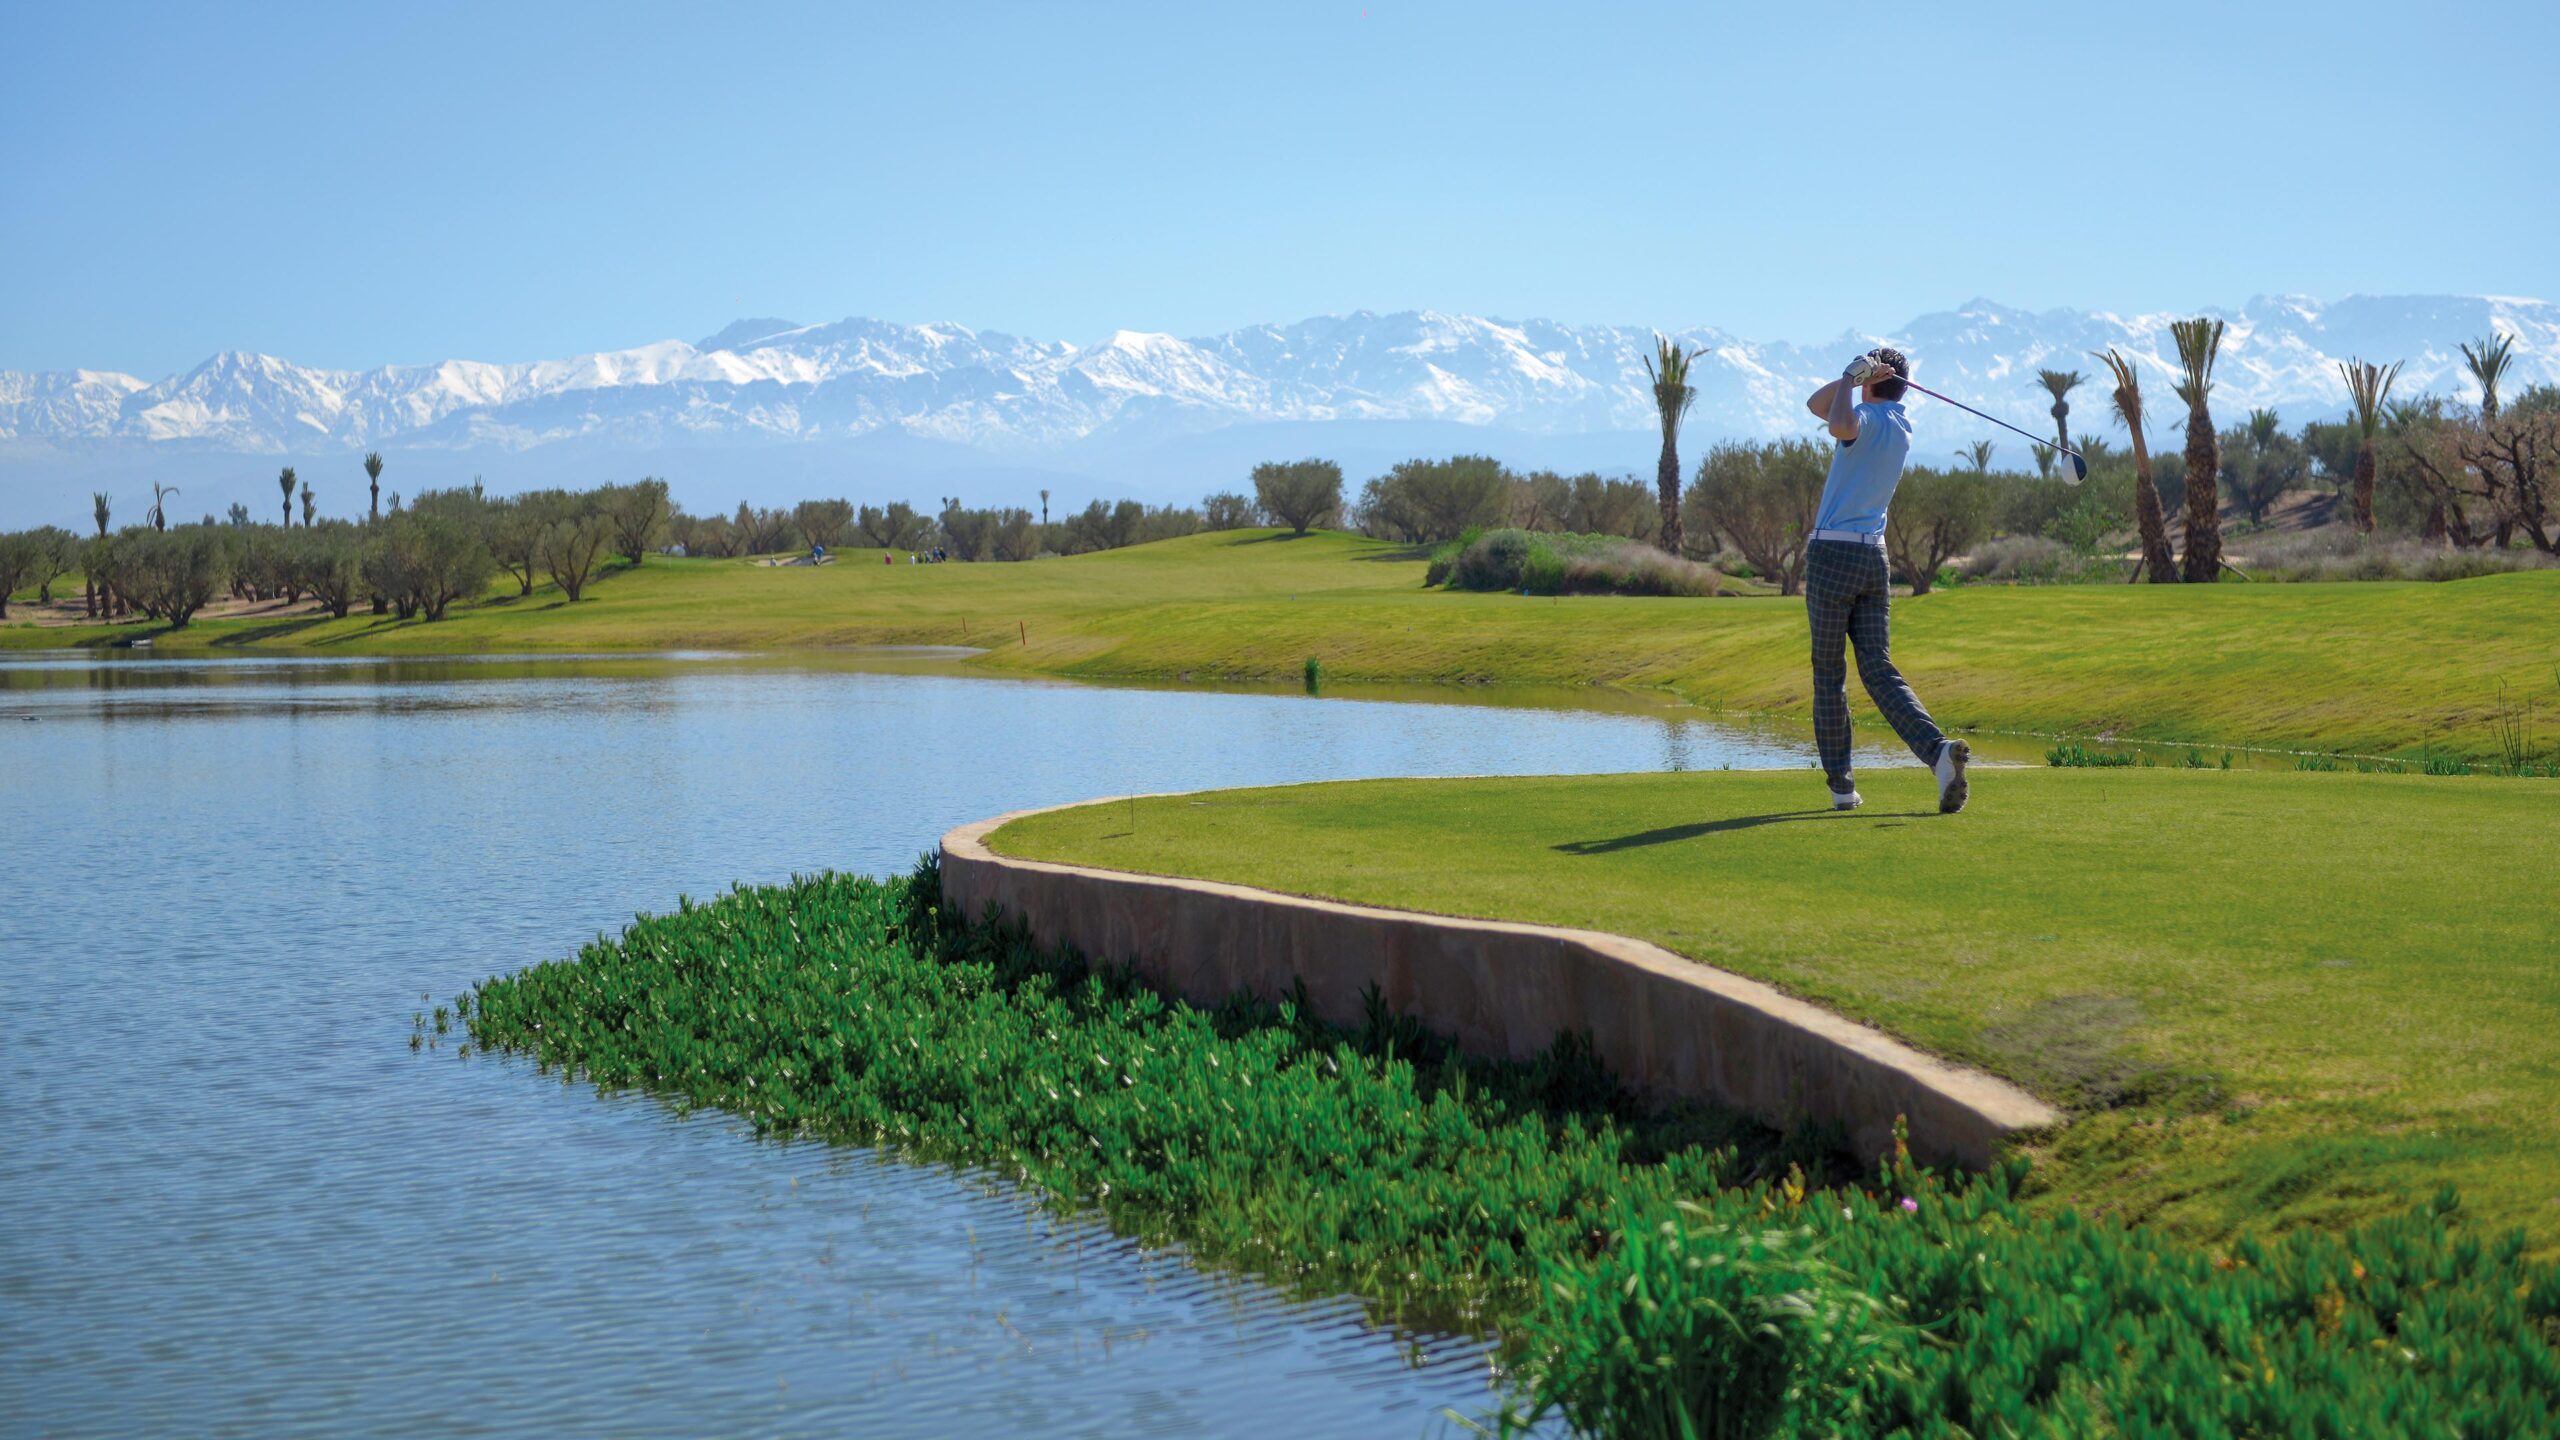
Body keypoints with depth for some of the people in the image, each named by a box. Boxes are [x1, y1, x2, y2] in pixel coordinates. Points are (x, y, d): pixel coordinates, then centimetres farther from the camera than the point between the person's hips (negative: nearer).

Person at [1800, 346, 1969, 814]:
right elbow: (1817, 405, 22)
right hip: (1874, 556, 6)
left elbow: (1840, 426, -35)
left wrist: (1852, 378, -19)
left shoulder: (1869, 418, -8)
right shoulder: (1901, 426, 16)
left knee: (1829, 674, 4)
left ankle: (1841, 785, 7)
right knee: (1879, 669, 0)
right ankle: (1939, 748, -22)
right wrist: (1852, 380, 6)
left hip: (1832, 553, -6)